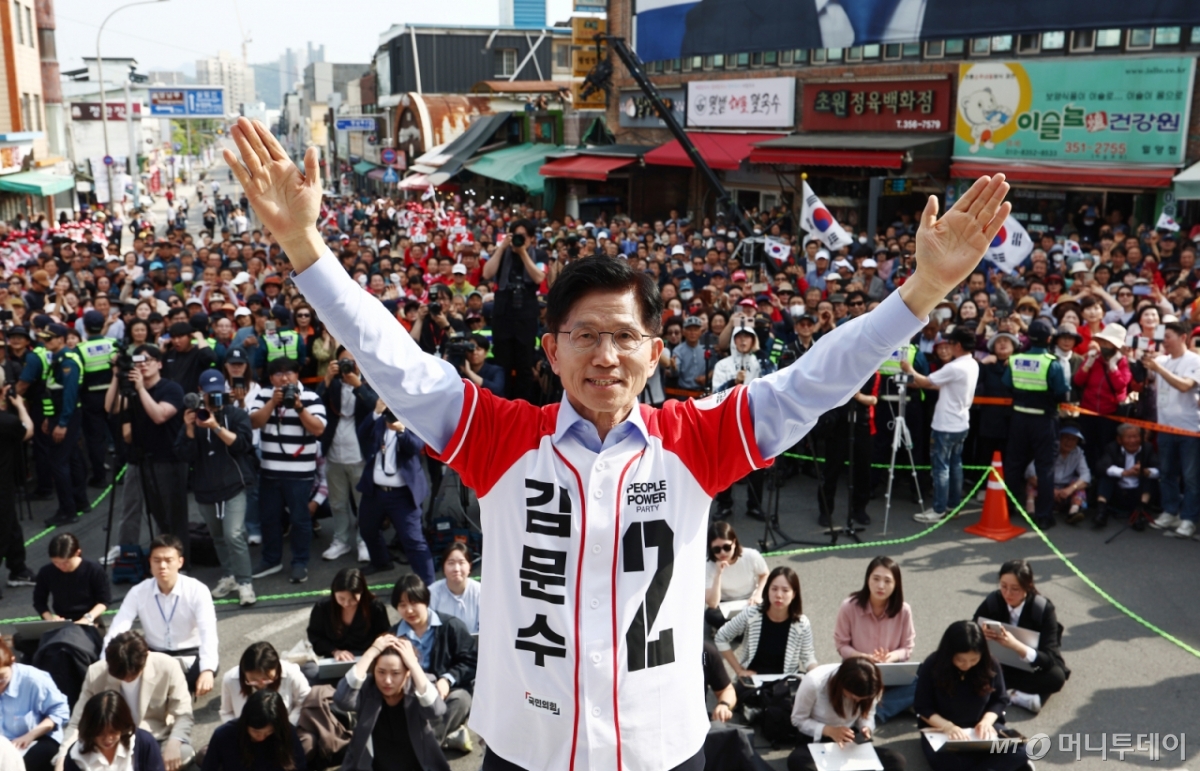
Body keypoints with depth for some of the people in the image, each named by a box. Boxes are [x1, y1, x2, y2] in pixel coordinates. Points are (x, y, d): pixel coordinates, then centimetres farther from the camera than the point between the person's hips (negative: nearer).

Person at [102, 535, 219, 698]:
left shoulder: (197, 590, -15)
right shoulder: (138, 593, -6)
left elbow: (208, 633, -26)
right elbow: (116, 632, -14)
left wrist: (207, 670, -45)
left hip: (189, 656, -2)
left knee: (201, 672, -36)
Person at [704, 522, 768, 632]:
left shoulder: (752, 556, -22)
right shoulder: (709, 567, -23)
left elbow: (765, 575, 2)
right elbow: (712, 604, -31)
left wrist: (758, 594, -17)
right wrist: (718, 574, -39)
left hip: (750, 602, 0)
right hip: (725, 605, 0)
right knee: (712, 615, -34)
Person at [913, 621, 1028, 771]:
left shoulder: (989, 664, -10)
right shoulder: (931, 666, -15)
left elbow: (1000, 700, 4)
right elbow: (923, 708, -8)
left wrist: (986, 721, -16)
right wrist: (948, 726, -25)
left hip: (981, 728, 3)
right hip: (941, 730, -2)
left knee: (1019, 751, -26)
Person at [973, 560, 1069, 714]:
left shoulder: (1043, 608, -21)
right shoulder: (992, 602, -16)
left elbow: (1049, 659, -26)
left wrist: (1015, 645, -44)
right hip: (1001, 665, 1)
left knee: (1056, 677, -34)